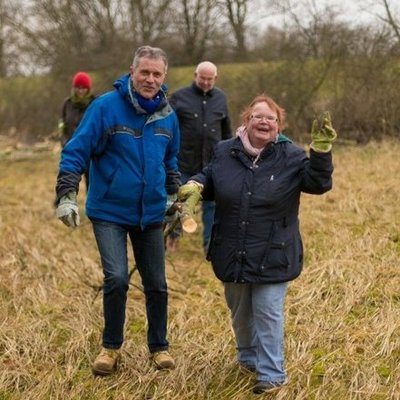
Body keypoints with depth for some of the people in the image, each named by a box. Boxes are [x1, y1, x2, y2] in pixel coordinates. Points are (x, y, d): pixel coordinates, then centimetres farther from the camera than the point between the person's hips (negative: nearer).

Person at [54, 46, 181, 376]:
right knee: (117, 278, -14)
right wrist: (67, 195, -21)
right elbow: (75, 152, -13)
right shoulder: (106, 107, -13)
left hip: (151, 214, 4)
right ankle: (111, 346, 10)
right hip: (109, 212, -4)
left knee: (157, 284, 10)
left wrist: (176, 200, 18)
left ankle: (159, 346, 30)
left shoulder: (168, 115, 2)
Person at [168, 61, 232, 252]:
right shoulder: (180, 97, -3)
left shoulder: (220, 98, 8)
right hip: (185, 162, -2)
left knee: (211, 204, 6)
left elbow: (226, 130, 17)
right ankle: (174, 233, 30)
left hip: (212, 163, 3)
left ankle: (210, 243, 16)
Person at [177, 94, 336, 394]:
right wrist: (195, 185, -8)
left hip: (272, 256, -4)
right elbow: (208, 178, 14)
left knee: (268, 313, -2)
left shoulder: (291, 156, -7)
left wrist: (321, 151, -28)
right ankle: (249, 358, 43)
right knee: (239, 311, 20)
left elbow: (318, 183, -14)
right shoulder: (225, 152, 1)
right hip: (232, 254, 4)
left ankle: (271, 374, 9)